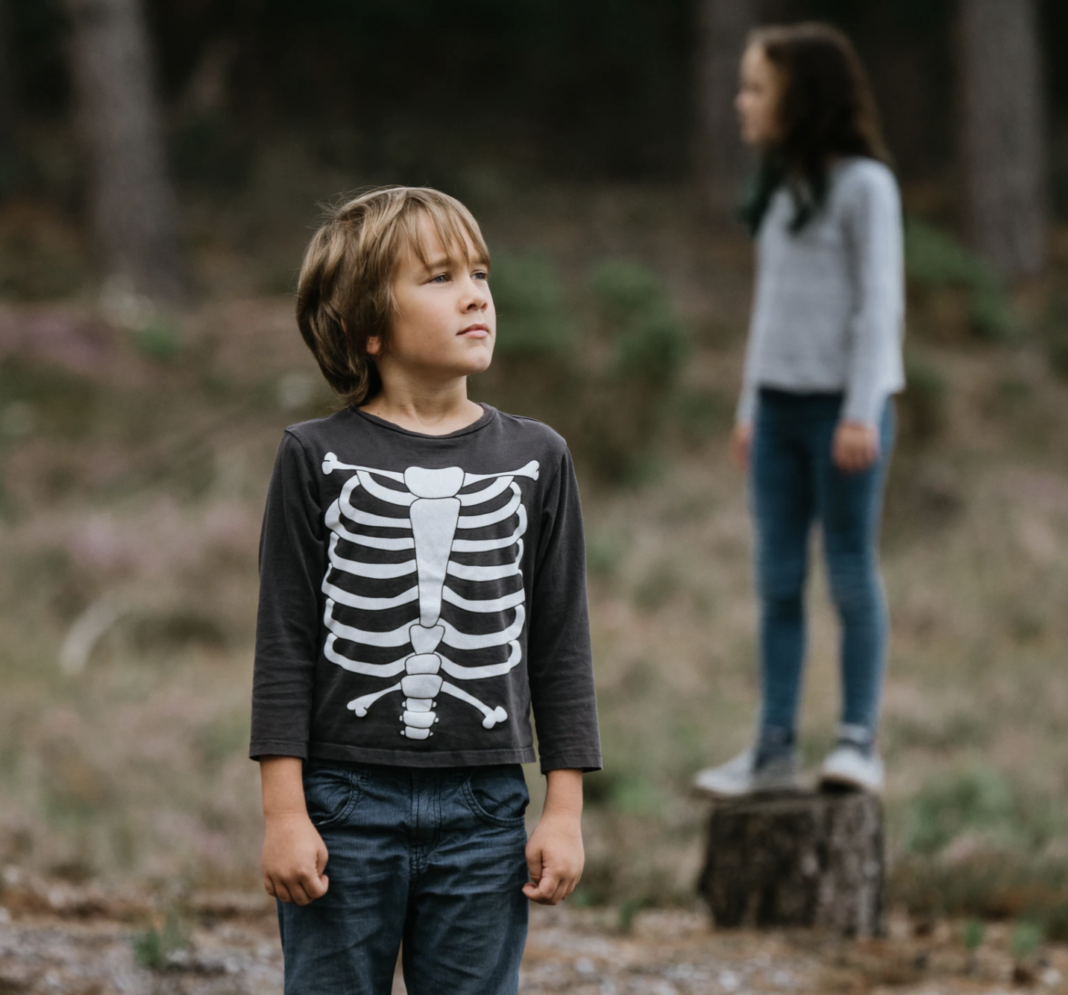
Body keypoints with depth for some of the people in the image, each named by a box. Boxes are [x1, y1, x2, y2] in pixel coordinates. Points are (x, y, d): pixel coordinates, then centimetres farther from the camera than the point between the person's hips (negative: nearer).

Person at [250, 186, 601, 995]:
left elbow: (562, 644, 7)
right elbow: (286, 643, -2)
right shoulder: (318, 460, -2)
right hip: (345, 805, -2)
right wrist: (284, 812, -6)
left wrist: (565, 811, 3)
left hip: (483, 808, 2)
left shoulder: (535, 459, 4)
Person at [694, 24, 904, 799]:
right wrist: (751, 407, 19)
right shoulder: (782, 188, 15)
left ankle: (860, 741, 2)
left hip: (845, 407, -7)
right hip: (780, 407, 7)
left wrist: (861, 413, -15)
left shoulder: (864, 185, -7)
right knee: (778, 579, 4)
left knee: (852, 574, -2)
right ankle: (775, 746, 6)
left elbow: (880, 304, -10)